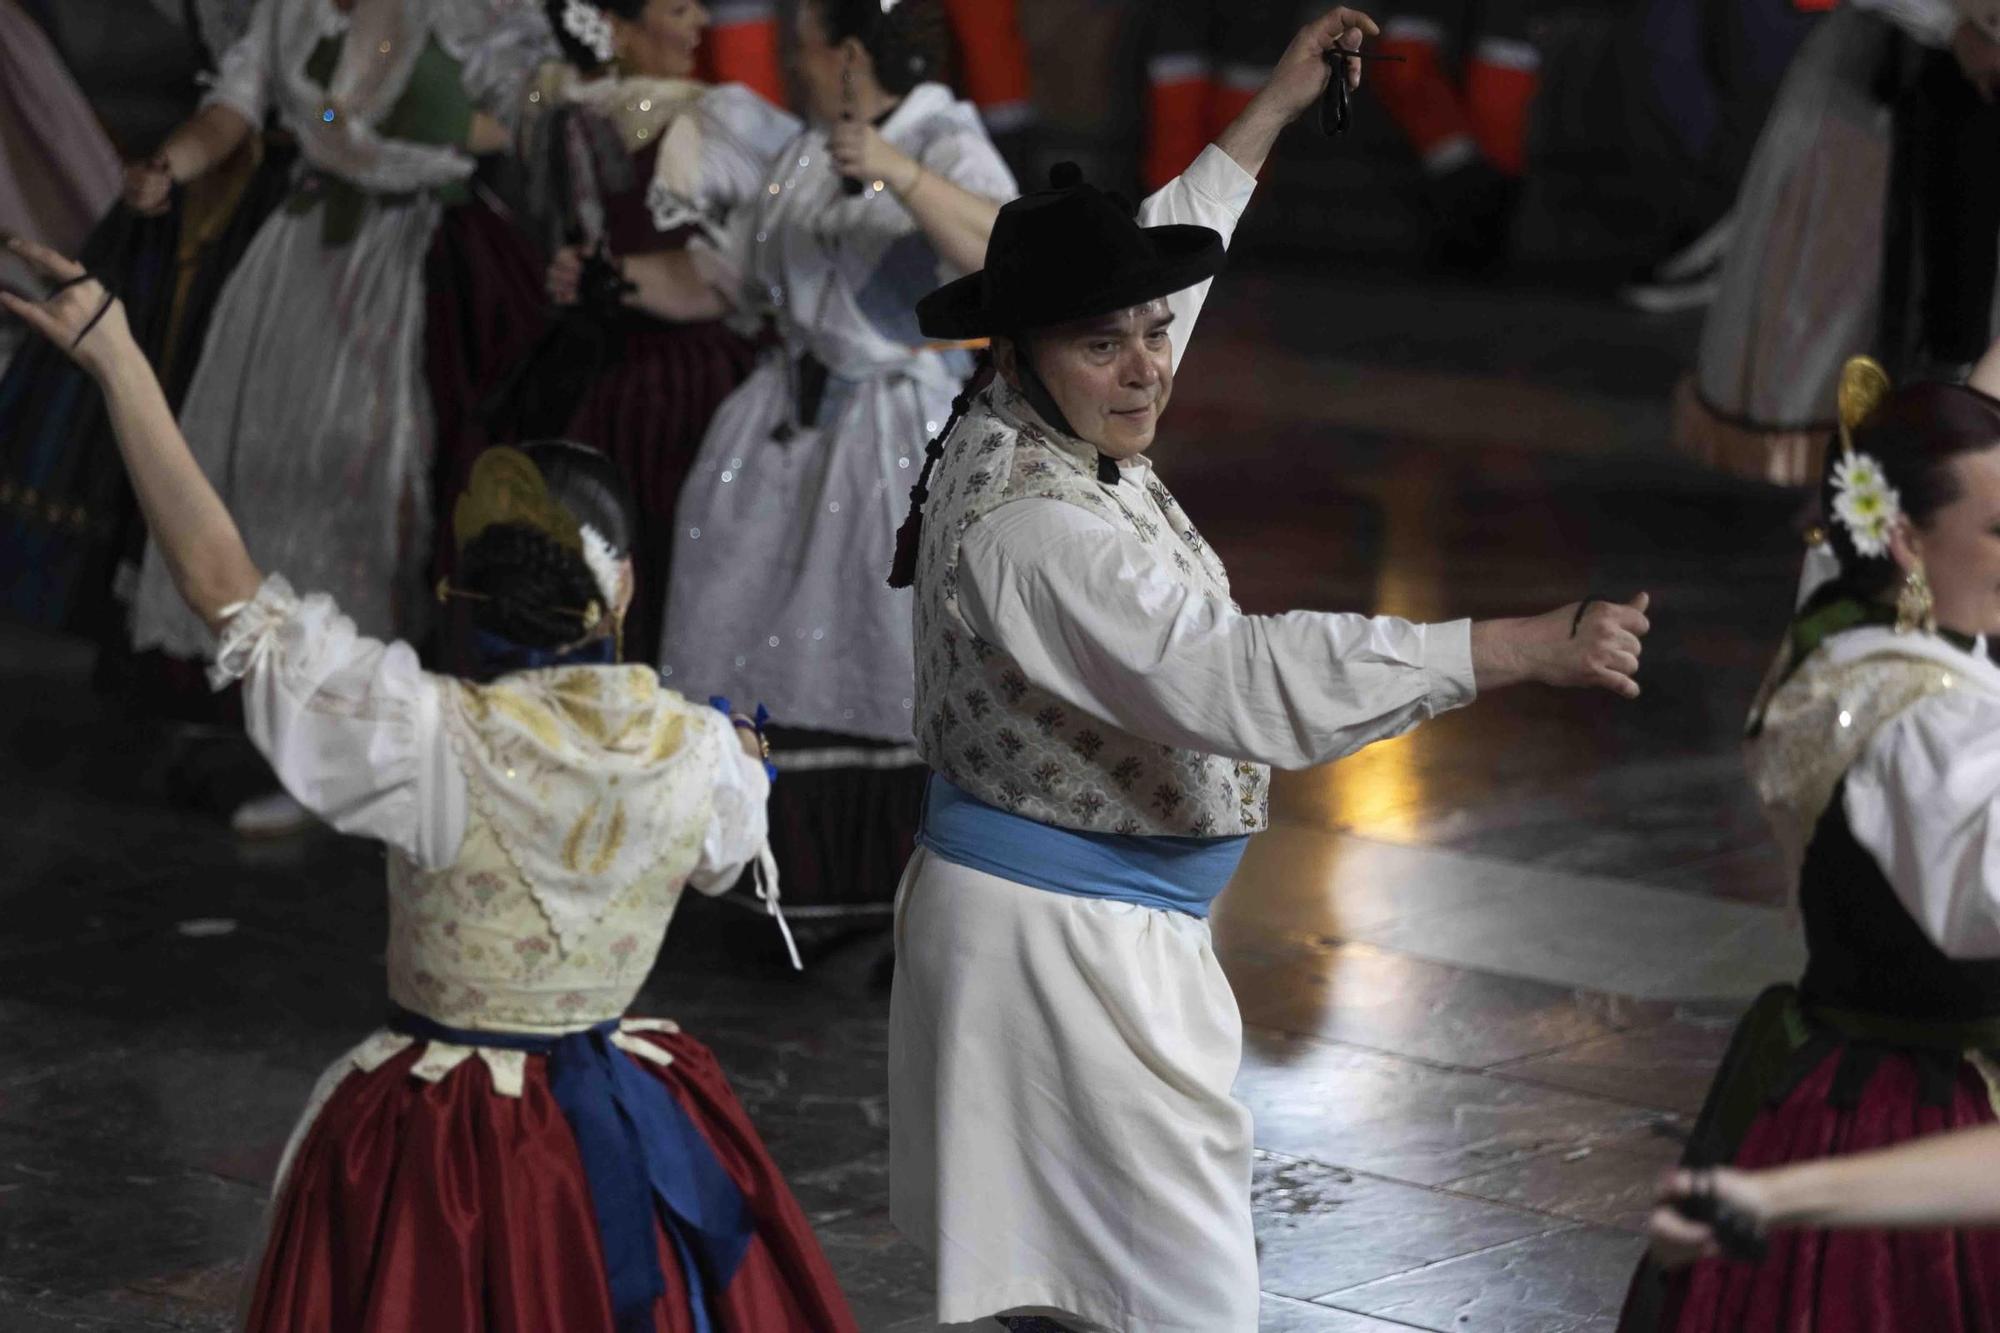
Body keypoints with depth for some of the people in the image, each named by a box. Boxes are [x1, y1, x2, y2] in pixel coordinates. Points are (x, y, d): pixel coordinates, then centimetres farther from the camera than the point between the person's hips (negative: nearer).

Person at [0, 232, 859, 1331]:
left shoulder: (428, 739, -22)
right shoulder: (699, 754, -13)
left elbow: (221, 582, -21)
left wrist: (117, 360, -20)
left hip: (438, 1140, -2)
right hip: (628, 1136, 3)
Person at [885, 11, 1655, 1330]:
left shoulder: (1019, 435, 3)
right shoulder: (1037, 528, -27)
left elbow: (1155, 255, 23)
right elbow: (1241, 676, -35)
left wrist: (1275, 109, 31)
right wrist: (1526, 648, -38)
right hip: (1064, 934, -10)